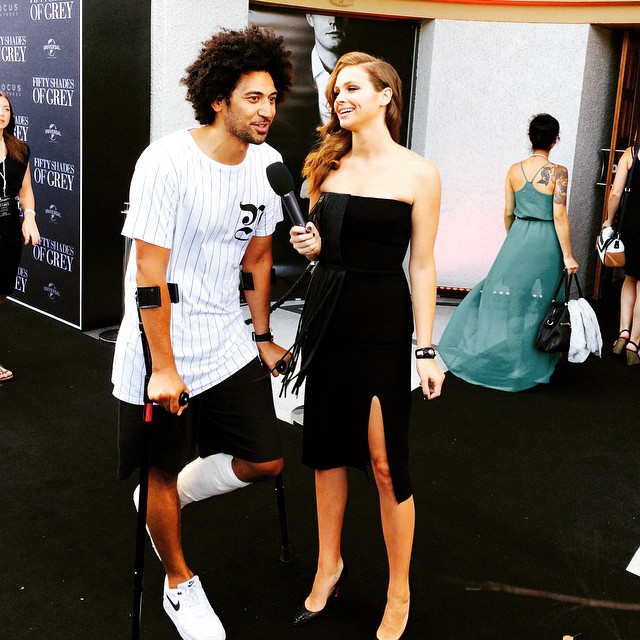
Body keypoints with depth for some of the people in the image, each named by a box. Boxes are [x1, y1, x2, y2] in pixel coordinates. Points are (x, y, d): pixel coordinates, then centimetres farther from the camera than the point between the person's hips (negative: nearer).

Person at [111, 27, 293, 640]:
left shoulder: (267, 163, -1)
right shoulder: (166, 163, -20)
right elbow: (150, 273, -20)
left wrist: (262, 336, 15)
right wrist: (164, 368, -19)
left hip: (228, 348, 6)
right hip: (158, 353, -5)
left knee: (265, 461, 6)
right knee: (162, 473, 10)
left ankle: (173, 495, 35)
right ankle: (180, 585, 35)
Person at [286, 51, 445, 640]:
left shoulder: (418, 173, -6)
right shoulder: (327, 165, 7)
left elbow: (422, 265, -6)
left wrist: (427, 351, -8)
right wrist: (311, 246, -5)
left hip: (382, 326, -5)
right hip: (327, 319, 5)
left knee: (386, 463, 0)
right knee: (325, 450, 14)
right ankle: (329, 566, 34)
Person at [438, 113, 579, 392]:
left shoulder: (514, 170, 1)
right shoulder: (557, 172, -11)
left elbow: (508, 213, 7)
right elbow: (559, 216, -14)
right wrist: (567, 255, -9)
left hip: (517, 238, 3)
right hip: (546, 242, -3)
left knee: (506, 294, 14)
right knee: (537, 301, 7)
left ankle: (493, 355, 20)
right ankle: (530, 362, 16)